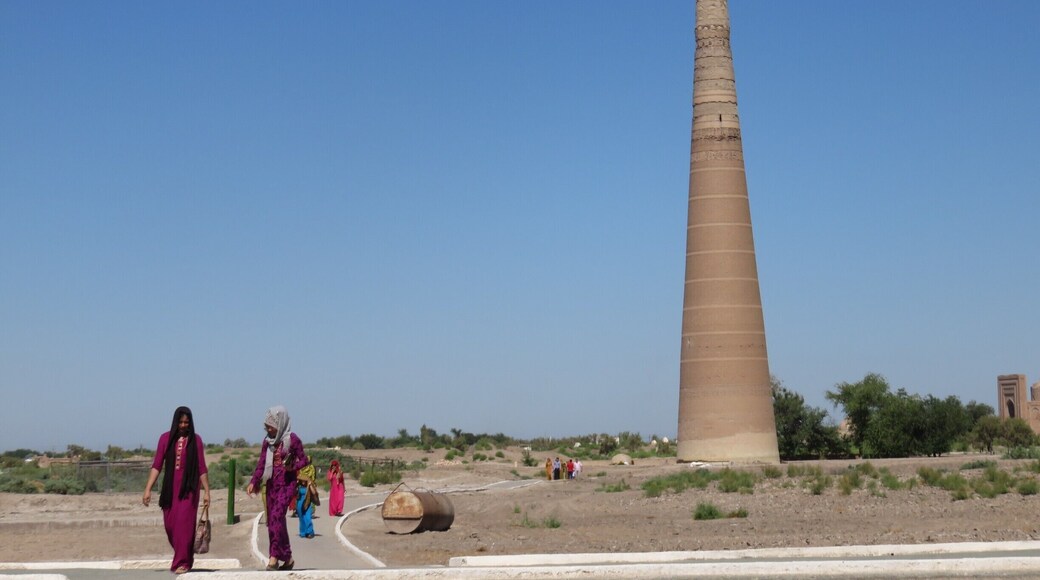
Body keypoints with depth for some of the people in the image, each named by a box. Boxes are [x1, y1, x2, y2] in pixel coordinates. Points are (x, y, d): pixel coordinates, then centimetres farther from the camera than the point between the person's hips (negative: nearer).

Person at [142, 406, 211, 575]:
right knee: (170, 525, 6)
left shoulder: (195, 440, 0)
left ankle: (182, 562, -3)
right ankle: (183, 557, 28)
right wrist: (148, 489, -6)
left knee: (184, 523, -10)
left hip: (188, 487, -2)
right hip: (170, 487, 2)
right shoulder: (166, 438, 3)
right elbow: (157, 465, 1)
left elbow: (202, 468, 2)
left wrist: (206, 491, -2)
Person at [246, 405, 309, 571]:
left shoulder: (292, 439, -7)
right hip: (272, 484, 6)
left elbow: (303, 460, -2)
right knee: (273, 520, 6)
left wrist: (292, 467, -22)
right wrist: (253, 482, -2)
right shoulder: (267, 441, 9)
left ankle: (274, 556, -21)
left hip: (287, 484, -6)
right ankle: (287, 558, 16)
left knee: (276, 516, -21)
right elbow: (261, 464, 9)